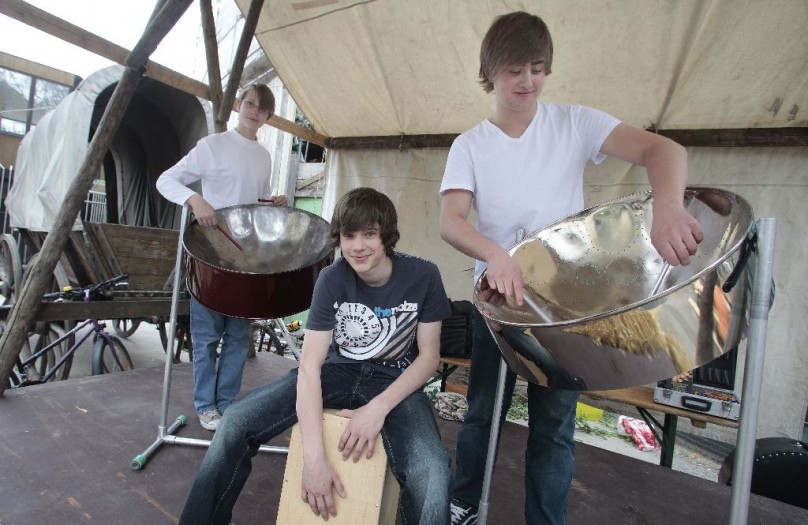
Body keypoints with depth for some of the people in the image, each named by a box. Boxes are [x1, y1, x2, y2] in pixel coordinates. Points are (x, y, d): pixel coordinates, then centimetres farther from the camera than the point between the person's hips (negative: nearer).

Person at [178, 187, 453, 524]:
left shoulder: (423, 276, -14)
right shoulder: (332, 279, -14)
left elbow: (428, 356, -8)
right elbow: (310, 365, -20)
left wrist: (379, 407, -23)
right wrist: (314, 457, -29)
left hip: (396, 380, -1)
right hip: (338, 370, 2)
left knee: (432, 476, -31)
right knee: (237, 422, -14)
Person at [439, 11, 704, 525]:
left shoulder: (573, 122, -2)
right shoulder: (470, 146, -1)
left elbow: (662, 149, -13)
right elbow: (451, 220, -14)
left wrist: (668, 206, -35)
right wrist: (496, 255, -34)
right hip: (499, 298, 1)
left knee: (555, 426, 9)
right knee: (483, 413, 14)